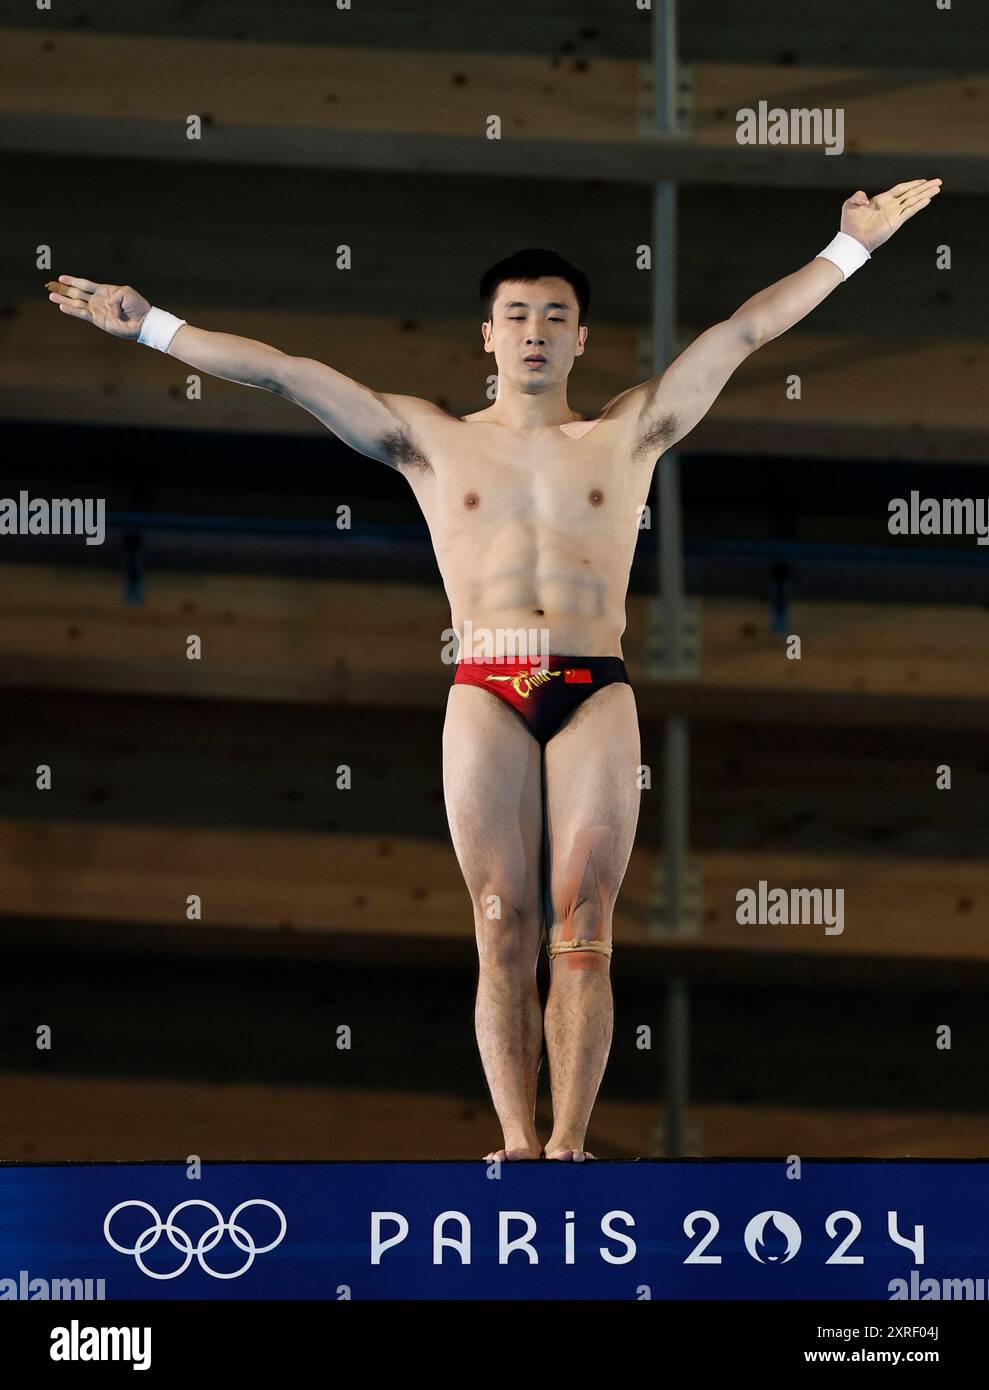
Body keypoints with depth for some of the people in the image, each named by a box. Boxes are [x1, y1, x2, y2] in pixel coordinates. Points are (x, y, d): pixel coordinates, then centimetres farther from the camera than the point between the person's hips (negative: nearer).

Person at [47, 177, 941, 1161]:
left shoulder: (627, 435, 15)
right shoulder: (430, 441, 14)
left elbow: (745, 329, 14)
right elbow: (281, 371, 11)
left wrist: (851, 247, 12)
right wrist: (150, 326, 8)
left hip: (597, 695, 0)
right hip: (485, 697, 0)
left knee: (581, 931, -6)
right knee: (504, 932, -5)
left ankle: (568, 1142, -10)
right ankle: (518, 1144, -7)